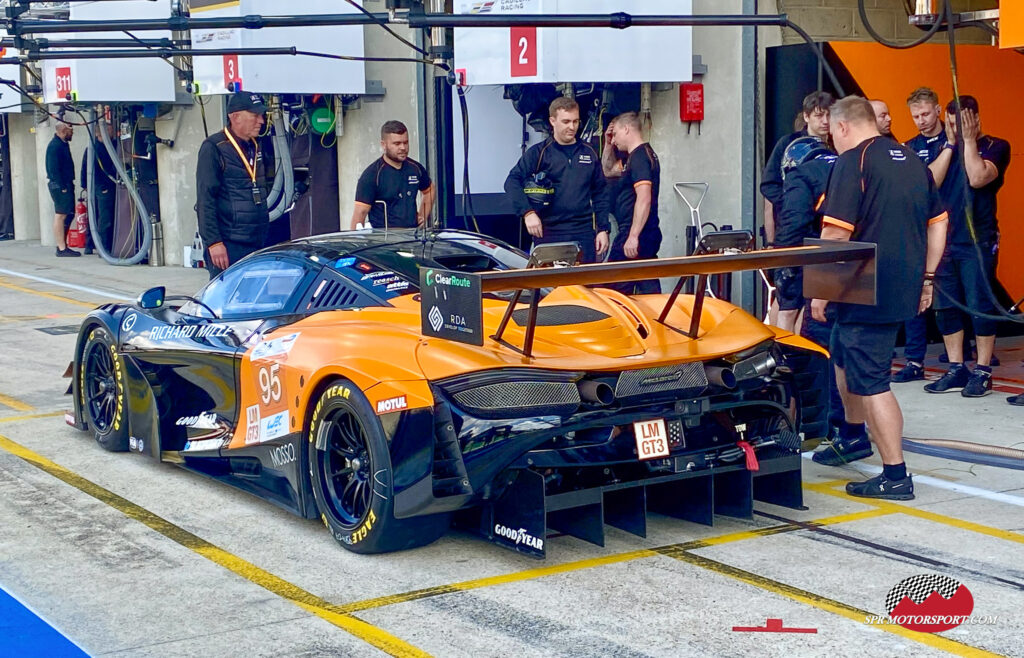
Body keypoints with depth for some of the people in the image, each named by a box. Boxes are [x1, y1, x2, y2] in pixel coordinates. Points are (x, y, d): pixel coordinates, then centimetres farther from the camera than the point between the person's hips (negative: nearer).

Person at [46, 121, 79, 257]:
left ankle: (62, 246, 18)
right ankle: (61, 248, -7)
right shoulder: (55, 145, -14)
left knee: (68, 214, 12)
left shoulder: (63, 144, 16)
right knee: (61, 215, -8)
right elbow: (54, 169, -19)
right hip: (59, 185, -10)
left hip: (66, 184, 10)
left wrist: (69, 184, 15)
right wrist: (62, 187, -21)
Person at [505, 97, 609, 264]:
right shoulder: (538, 153, 1)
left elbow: (600, 194, 15)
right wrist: (528, 212, -23)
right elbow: (512, 182, -9)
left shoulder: (590, 153, 12)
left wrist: (603, 229, 7)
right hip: (549, 233, -3)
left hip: (584, 233, 3)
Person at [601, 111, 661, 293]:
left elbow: (644, 199, -25)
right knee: (650, 290, 8)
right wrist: (608, 145, 20)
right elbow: (608, 171, 34)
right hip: (649, 236, 10)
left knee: (616, 291, -6)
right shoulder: (643, 154, 18)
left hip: (635, 237, -10)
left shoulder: (639, 157, -14)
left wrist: (633, 236, -27)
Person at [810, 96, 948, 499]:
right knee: (844, 355, 27)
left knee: (870, 382, -3)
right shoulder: (912, 160, 13)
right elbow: (938, 224, 17)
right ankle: (854, 436, 41)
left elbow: (836, 233, -18)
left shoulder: (853, 162, -13)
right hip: (906, 288, 9)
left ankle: (895, 476, -3)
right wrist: (926, 279, 21)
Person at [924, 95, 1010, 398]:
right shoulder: (947, 148, 12)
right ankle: (956, 370, 16)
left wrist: (968, 139, -13)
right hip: (945, 240, 5)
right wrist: (950, 144, -3)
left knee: (979, 307, -4)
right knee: (945, 307, 6)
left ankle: (983, 372, 4)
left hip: (978, 241, -5)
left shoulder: (996, 147, -1)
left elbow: (977, 178, -19)